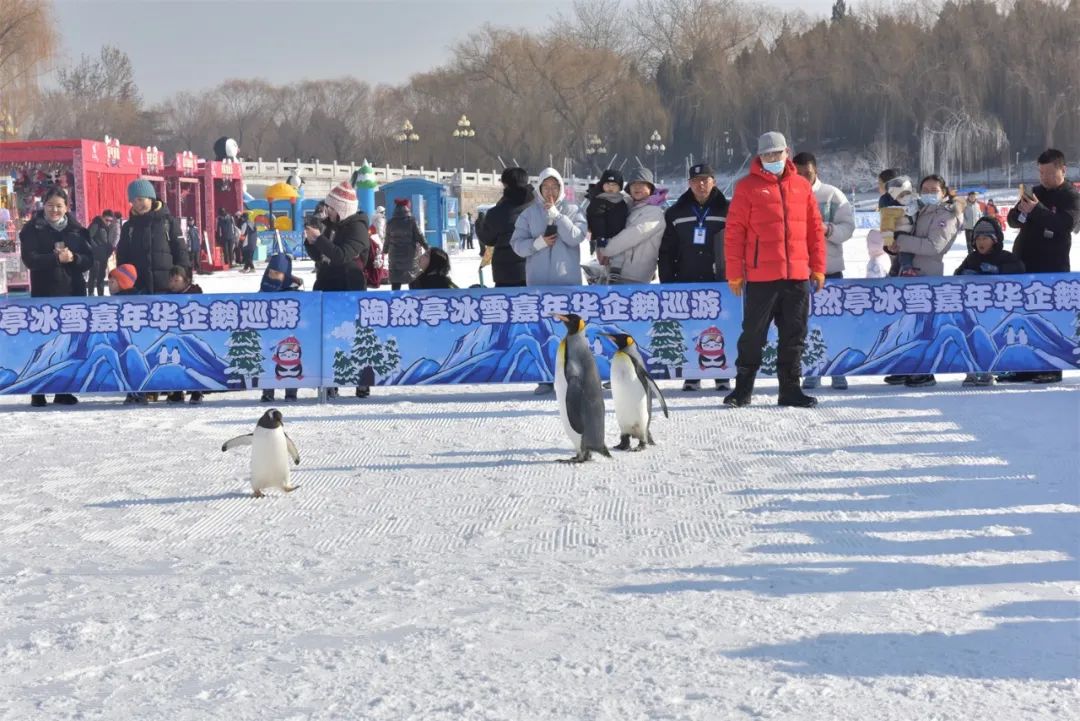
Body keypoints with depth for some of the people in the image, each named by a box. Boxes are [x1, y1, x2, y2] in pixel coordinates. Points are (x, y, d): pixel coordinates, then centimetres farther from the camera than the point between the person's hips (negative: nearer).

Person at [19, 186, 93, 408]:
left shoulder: (77, 230, 9)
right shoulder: (32, 230, 1)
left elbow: (89, 259, 3)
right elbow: (30, 259, -11)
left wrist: (73, 257, -18)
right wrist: (56, 258, -24)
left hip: (73, 293, 3)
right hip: (44, 294, -3)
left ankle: (63, 391, 13)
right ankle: (38, 392, 0)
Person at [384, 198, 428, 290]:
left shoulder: (390, 222, 1)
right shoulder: (411, 221, -7)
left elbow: (388, 240, 8)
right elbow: (419, 236, -7)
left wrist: (385, 251, 24)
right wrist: (427, 248, 3)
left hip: (395, 256, 2)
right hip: (411, 255, -2)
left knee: (395, 283, 4)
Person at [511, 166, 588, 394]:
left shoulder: (572, 211, 6)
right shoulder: (529, 213, 8)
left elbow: (576, 237, -9)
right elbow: (517, 244, 4)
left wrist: (556, 215, -12)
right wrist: (538, 243, -12)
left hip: (568, 279, -1)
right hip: (538, 281, 1)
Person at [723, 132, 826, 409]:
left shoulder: (802, 186, 9)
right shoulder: (748, 187, -1)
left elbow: (815, 229, 12)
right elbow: (734, 232, -3)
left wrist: (818, 268, 8)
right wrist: (734, 274, -6)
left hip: (798, 275, 3)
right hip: (761, 276, -3)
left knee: (794, 335, 8)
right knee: (753, 334, 3)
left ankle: (790, 389, 17)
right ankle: (742, 389, 13)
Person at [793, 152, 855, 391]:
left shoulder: (832, 194, 1)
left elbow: (848, 226, -2)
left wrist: (827, 230, -19)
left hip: (830, 268, -1)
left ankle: (838, 372, 8)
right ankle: (812, 371, 12)